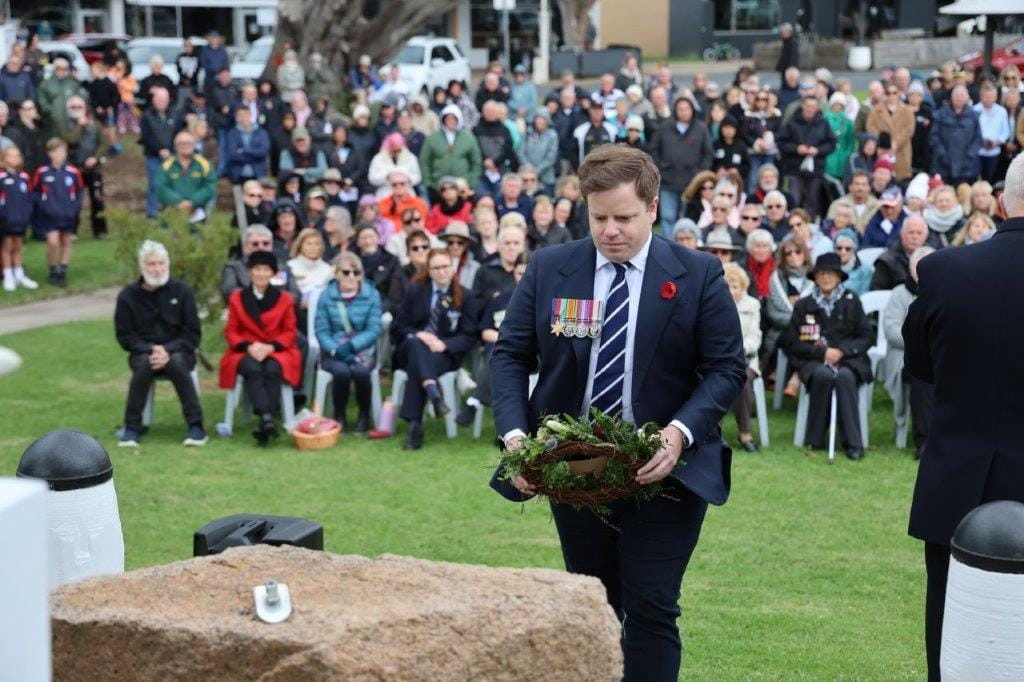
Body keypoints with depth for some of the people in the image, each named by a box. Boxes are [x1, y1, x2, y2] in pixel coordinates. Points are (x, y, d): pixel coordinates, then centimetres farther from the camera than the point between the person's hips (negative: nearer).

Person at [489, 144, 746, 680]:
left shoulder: (699, 275, -5)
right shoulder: (549, 269, 1)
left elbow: (727, 368, -5)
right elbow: (510, 354, 2)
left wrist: (680, 433, -22)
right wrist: (514, 434, -14)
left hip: (663, 471, -3)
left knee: (651, 612, -4)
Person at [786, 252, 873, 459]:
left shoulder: (851, 301, 7)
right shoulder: (803, 306, 7)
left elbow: (867, 337, 5)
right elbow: (794, 344, 5)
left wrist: (842, 350, -11)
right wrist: (822, 352, -10)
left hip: (848, 359, 0)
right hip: (814, 361, 0)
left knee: (844, 376, -34)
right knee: (823, 375, -34)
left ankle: (853, 442, -32)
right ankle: (816, 440, -25)